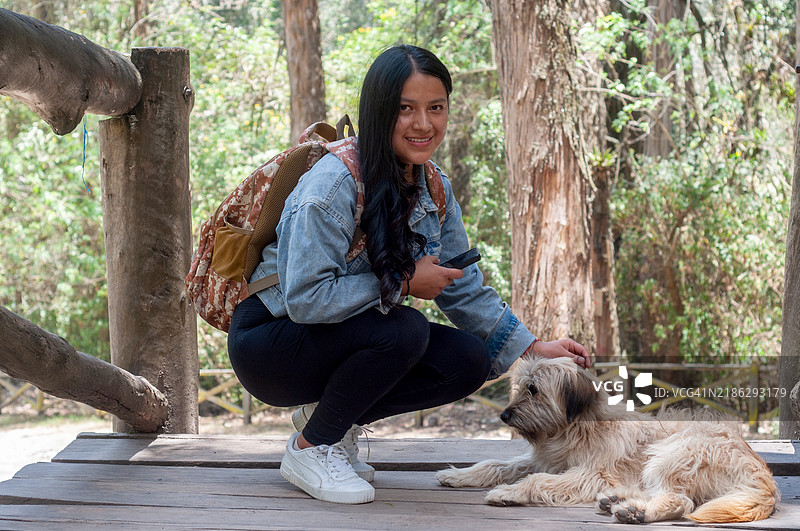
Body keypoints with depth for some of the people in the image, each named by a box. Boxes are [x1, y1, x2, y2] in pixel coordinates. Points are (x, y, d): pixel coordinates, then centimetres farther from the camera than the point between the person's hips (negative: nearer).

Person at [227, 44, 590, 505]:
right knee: (404, 329, -31)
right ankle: (311, 448, -11)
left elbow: (465, 289, 9)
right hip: (269, 342, -7)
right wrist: (404, 282, -23)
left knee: (468, 361, -11)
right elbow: (305, 298, -30)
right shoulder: (336, 184, -25)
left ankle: (332, 414, 6)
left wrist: (533, 348, 0)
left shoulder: (434, 189, 0)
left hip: (346, 337, 7)